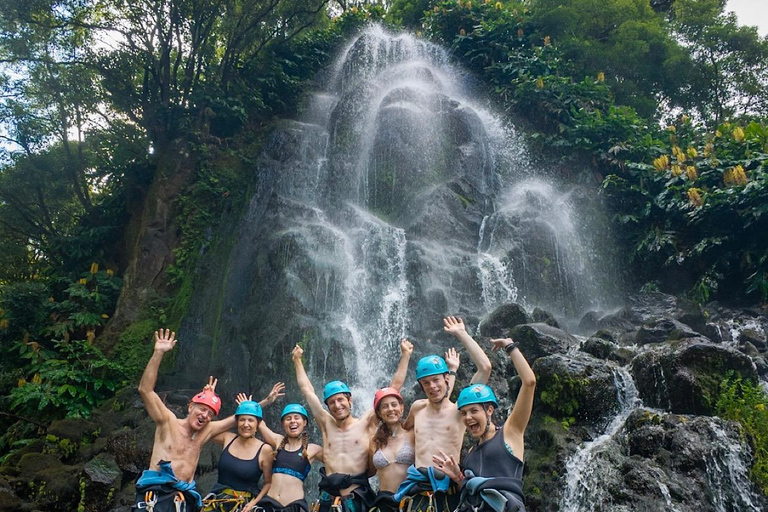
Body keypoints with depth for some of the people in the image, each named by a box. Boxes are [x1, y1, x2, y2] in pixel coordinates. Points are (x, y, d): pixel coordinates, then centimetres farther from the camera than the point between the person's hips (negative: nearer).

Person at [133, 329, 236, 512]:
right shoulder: (168, 421, 2)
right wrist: (158, 354, -16)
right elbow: (145, 389, -9)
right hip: (156, 494, -5)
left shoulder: (206, 431, 14)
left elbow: (237, 418, 22)